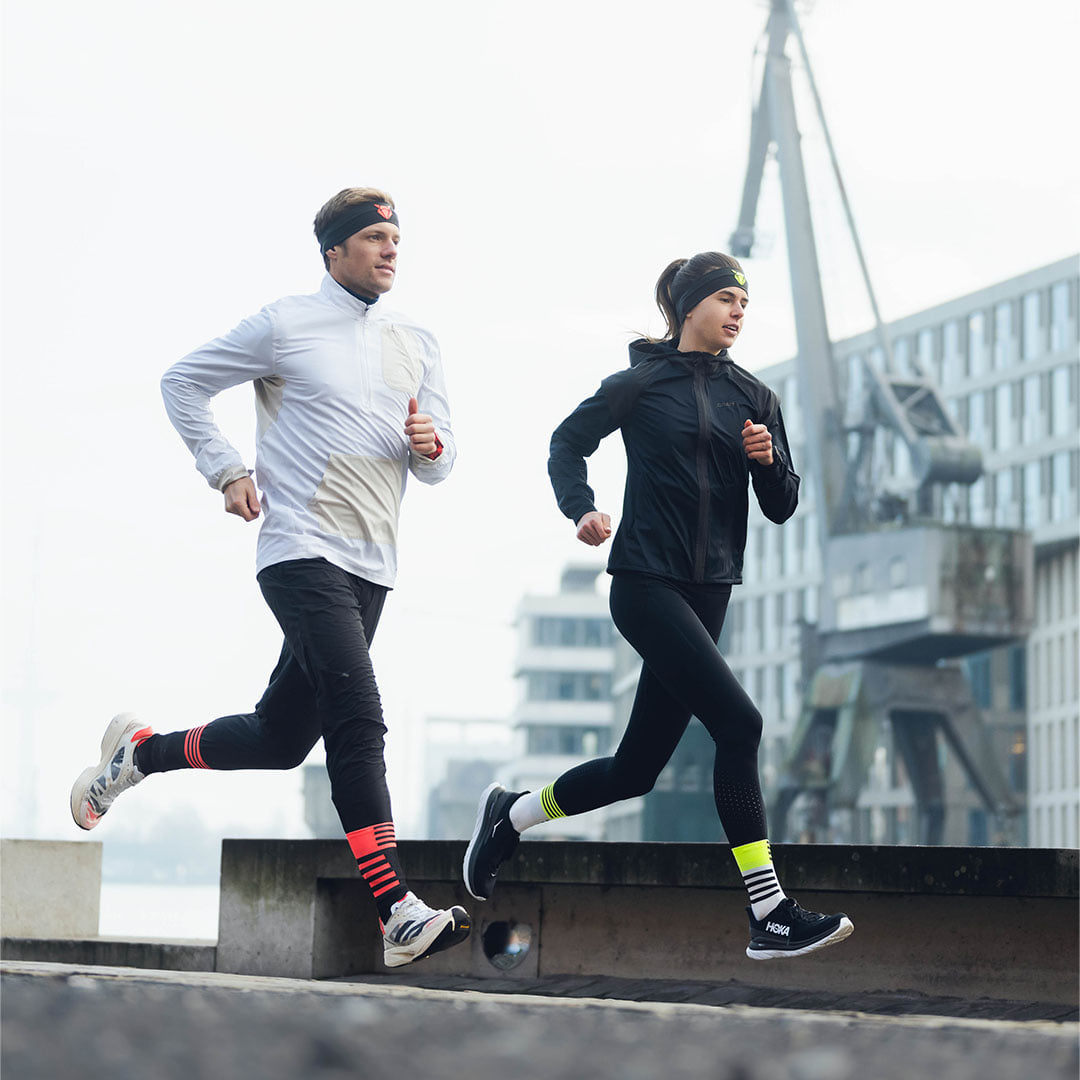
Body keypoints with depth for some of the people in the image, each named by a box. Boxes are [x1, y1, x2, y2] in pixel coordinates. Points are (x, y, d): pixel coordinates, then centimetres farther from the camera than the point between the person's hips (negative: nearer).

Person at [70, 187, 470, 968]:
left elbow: (441, 462, 17)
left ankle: (141, 751, 34)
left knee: (280, 739, 10)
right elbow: (184, 383, 8)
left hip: (372, 567, 7)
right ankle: (399, 915, -23)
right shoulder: (286, 326, -1)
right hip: (303, 554, -7)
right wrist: (225, 471, 0)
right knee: (359, 721, -20)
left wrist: (430, 445, -7)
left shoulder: (417, 346, 15)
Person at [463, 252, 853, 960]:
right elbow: (568, 444, 9)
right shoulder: (642, 383, -1)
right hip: (647, 583, -6)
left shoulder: (753, 397, 12)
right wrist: (583, 508, -9)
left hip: (708, 590, 6)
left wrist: (768, 459, -10)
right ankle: (770, 916, -17)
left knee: (636, 770, 9)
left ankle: (510, 817, 34)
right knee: (737, 722, -20)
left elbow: (782, 507, 11)